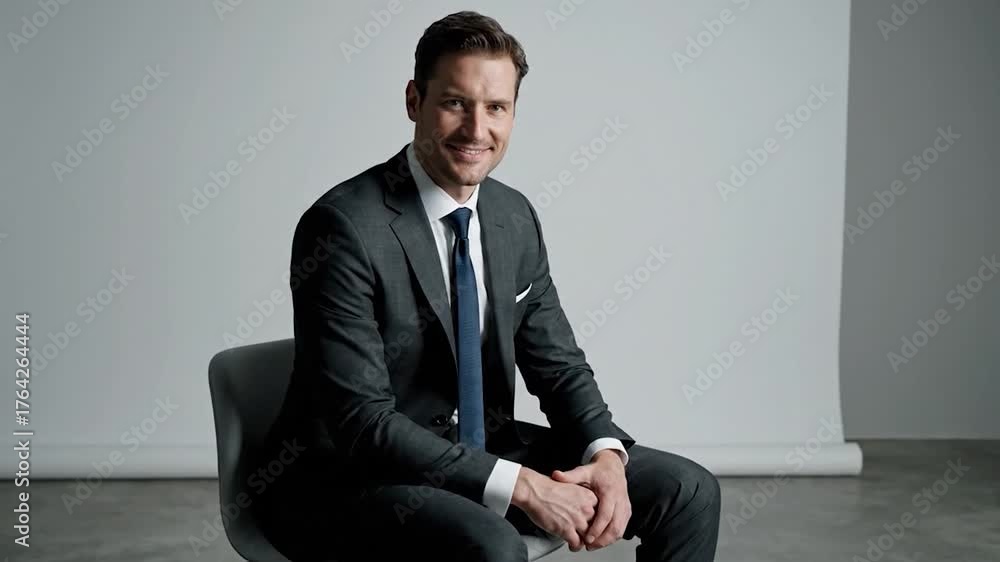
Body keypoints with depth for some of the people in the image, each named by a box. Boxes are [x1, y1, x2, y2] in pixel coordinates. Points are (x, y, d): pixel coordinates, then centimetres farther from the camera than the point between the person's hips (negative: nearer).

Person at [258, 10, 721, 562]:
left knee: (689, 491, -1)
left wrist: (606, 455, -14)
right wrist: (520, 485, -27)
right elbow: (362, 421, -23)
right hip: (348, 476, -6)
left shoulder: (515, 217, 2)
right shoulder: (344, 227, -20)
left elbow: (557, 363, 6)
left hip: (481, 450, 7)